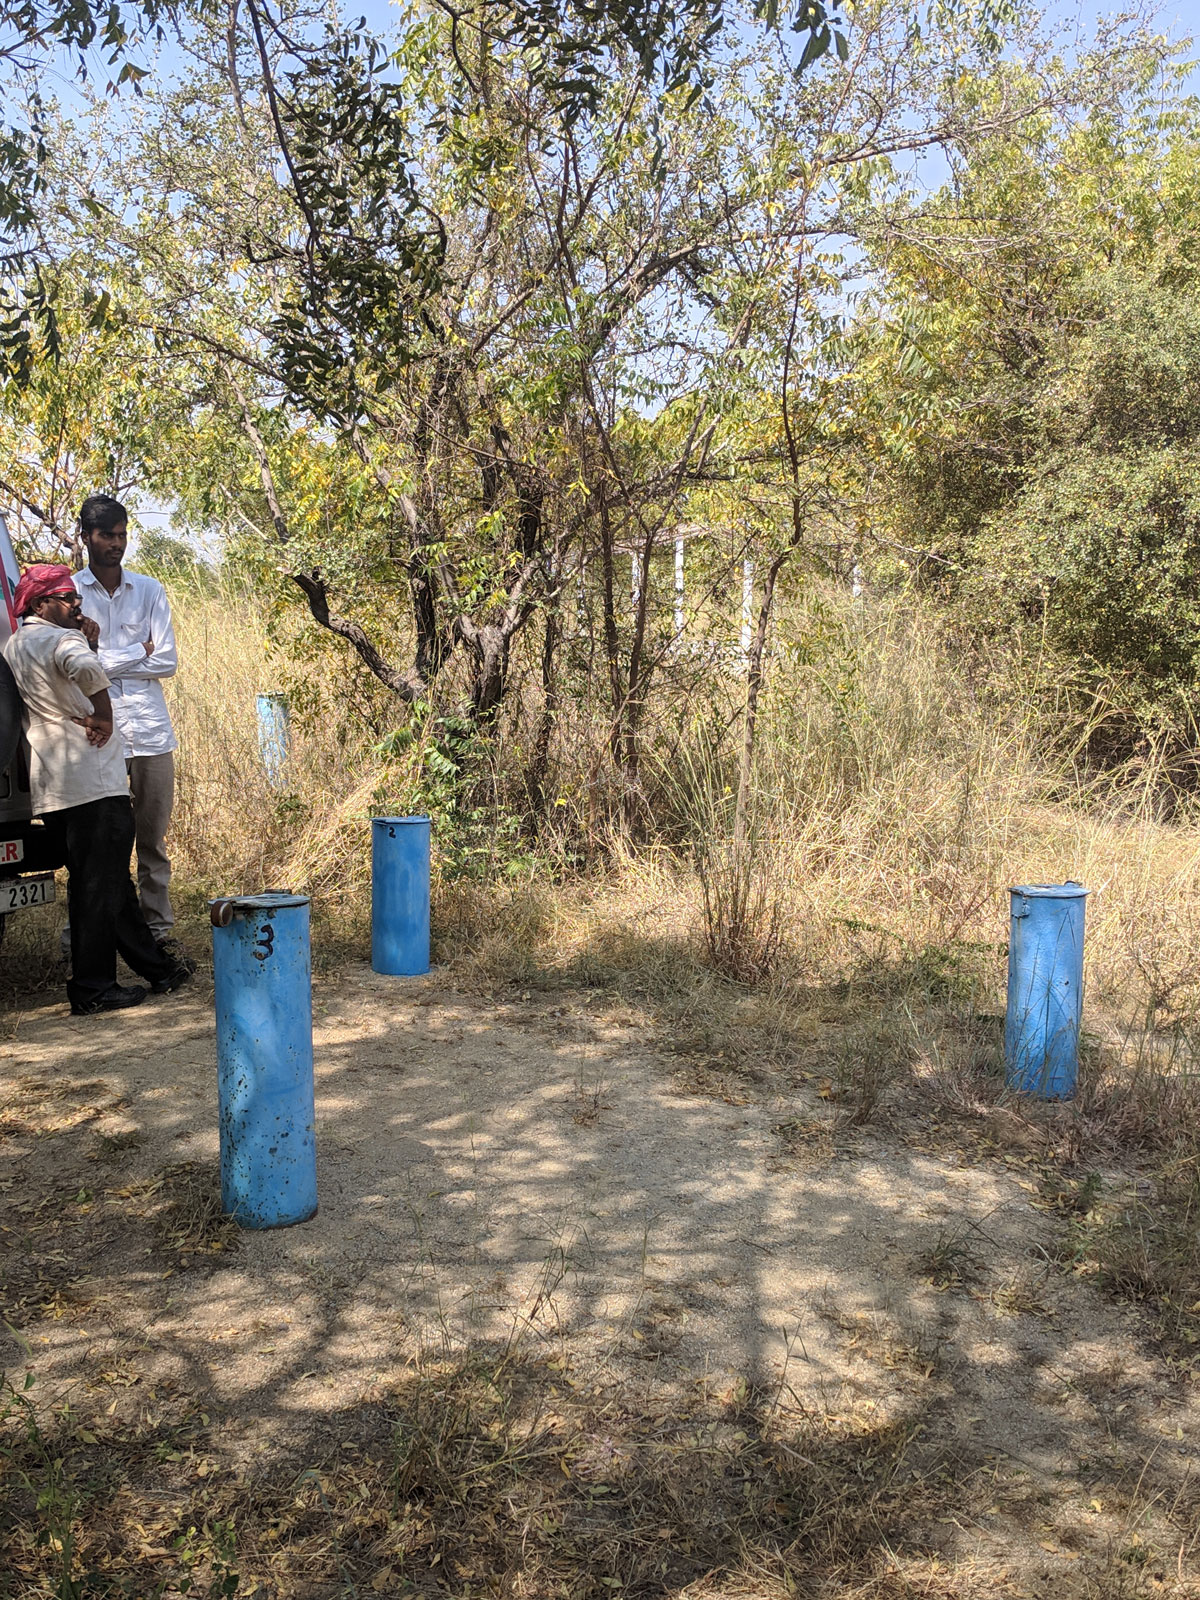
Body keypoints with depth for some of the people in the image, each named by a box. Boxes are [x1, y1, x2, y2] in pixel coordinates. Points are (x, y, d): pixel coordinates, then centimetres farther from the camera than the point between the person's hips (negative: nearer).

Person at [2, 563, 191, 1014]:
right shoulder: (61, 640, -11)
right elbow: (85, 668, -34)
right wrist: (104, 716, -20)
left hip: (50, 791, 10)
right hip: (93, 784, -9)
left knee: (111, 881, 15)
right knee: (98, 886, -3)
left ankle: (156, 967, 25)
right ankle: (92, 989, 1)